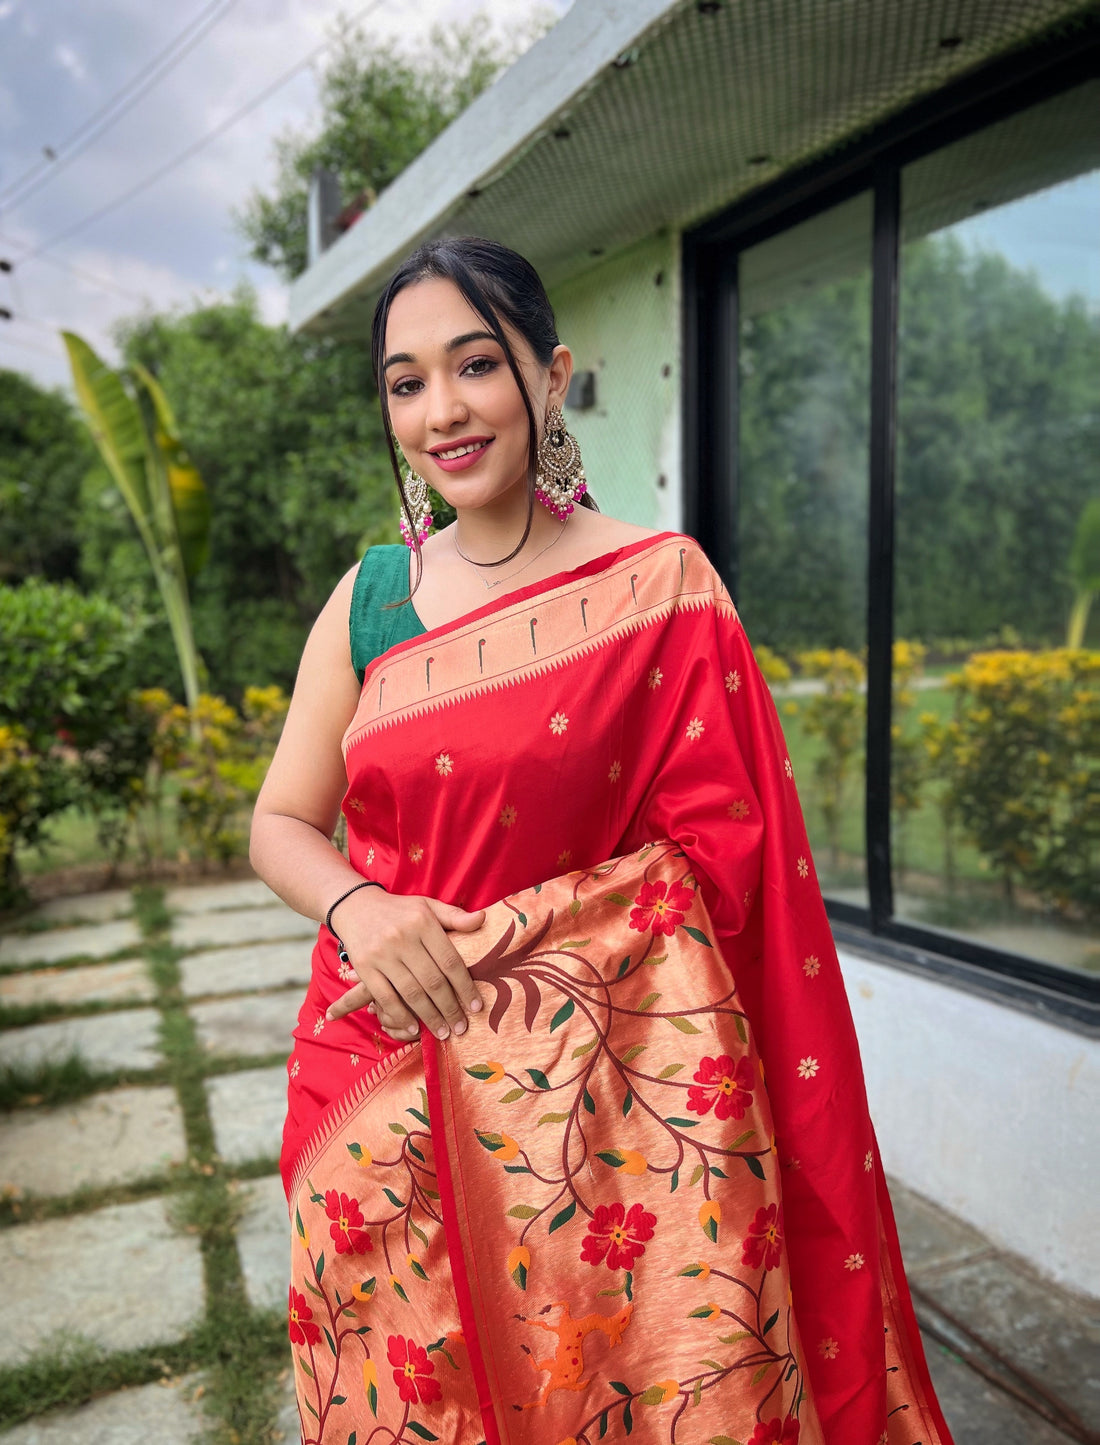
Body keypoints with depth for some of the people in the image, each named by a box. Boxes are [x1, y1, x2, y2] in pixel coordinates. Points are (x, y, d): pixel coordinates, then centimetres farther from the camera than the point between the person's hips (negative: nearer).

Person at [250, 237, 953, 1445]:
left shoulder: (658, 584, -7)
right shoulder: (370, 595, 4)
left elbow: (709, 858, -8)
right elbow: (280, 823, 7)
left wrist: (480, 948, -15)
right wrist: (358, 907, -14)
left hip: (589, 1090, -3)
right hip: (379, 1093, 4)